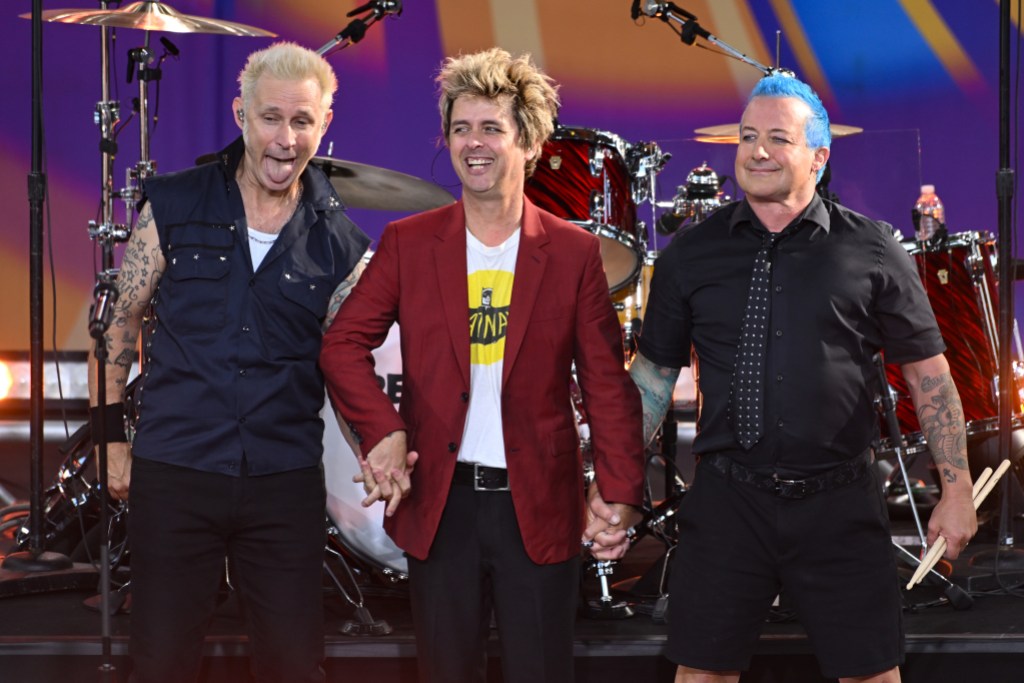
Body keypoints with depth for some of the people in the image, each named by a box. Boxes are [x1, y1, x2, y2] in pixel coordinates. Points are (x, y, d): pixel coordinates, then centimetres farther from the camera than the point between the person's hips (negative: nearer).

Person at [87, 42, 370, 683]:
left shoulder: (341, 244, 2)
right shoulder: (173, 207, 0)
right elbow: (123, 321, 8)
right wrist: (114, 438, 7)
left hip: (286, 484, 1)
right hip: (173, 475, -1)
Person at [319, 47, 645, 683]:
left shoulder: (574, 252, 1)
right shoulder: (408, 243, 3)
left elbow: (608, 383, -2)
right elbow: (344, 344, 1)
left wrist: (619, 493, -11)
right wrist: (383, 432, -14)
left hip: (539, 508, -1)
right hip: (439, 503, 1)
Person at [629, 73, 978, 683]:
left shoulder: (871, 250, -1)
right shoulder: (691, 255, 4)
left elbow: (929, 374, 3)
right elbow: (653, 376, 9)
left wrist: (958, 491, 0)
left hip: (841, 503, -1)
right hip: (726, 500, 1)